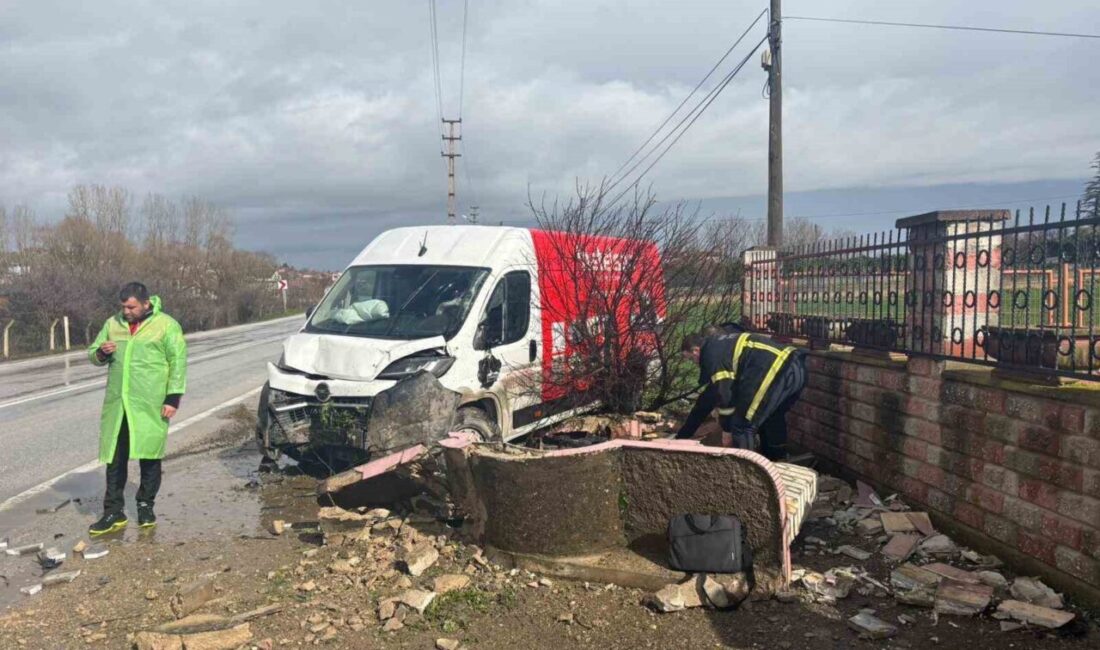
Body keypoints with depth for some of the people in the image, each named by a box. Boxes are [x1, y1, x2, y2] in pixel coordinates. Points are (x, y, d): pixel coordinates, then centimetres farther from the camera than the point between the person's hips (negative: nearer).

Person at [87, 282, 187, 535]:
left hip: (150, 405, -4)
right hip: (117, 404, 4)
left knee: (149, 457, 4)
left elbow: (178, 362, -5)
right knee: (115, 458, 7)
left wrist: (173, 397, -11)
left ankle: (145, 506, 20)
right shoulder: (113, 324, 10)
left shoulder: (166, 325, -3)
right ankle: (114, 512, 16)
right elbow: (93, 355, 17)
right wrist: (101, 352, -8)